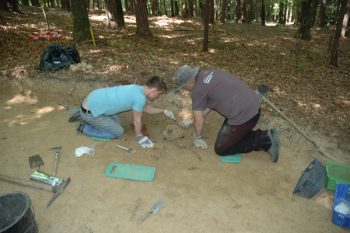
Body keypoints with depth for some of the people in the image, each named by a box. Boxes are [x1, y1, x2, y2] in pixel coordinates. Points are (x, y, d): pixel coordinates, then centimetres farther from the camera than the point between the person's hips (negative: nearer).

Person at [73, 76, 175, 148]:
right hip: (90, 111, -9)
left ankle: (85, 118, 24)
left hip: (93, 99, 9)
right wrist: (139, 137, 5)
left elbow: (145, 108, 22)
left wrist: (164, 111, 25)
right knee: (118, 132, 2)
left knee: (116, 122, 23)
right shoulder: (140, 98, -24)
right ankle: (85, 128, 8)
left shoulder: (138, 89, 4)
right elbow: (137, 120, -11)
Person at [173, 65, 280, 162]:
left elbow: (199, 120, -6)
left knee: (220, 149, 5)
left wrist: (198, 137, 12)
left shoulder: (197, 89, -13)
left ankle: (264, 141, -1)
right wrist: (198, 117, 33)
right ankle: (265, 137, 11)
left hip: (243, 115, -9)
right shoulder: (208, 73, 13)